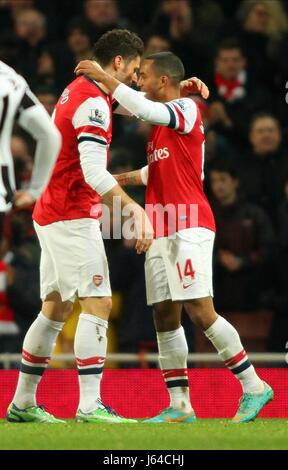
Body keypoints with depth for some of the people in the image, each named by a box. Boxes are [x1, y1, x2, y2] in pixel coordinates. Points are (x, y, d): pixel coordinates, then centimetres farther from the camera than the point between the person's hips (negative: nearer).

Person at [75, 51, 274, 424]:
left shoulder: (187, 110, -7)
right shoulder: (161, 120, 20)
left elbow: (142, 109, -25)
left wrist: (103, 78, -18)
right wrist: (130, 177, 33)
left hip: (188, 226, -9)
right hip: (162, 231, 9)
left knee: (200, 310, -14)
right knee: (164, 316, 4)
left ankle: (253, 386, -5)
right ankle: (180, 406, 5)